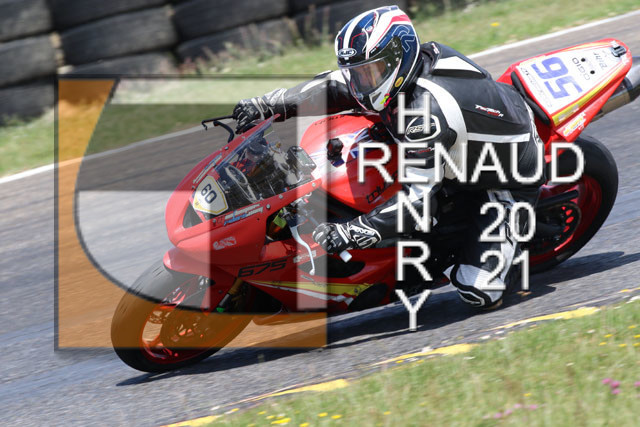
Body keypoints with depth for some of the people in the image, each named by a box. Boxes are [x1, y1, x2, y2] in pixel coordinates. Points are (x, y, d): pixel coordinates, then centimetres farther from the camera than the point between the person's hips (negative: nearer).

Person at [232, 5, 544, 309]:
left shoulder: (426, 109, -39)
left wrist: (352, 233, -45)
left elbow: (418, 197, -40)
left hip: (508, 182, -9)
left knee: (479, 293, -22)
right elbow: (334, 87, 0)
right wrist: (269, 104, -6)